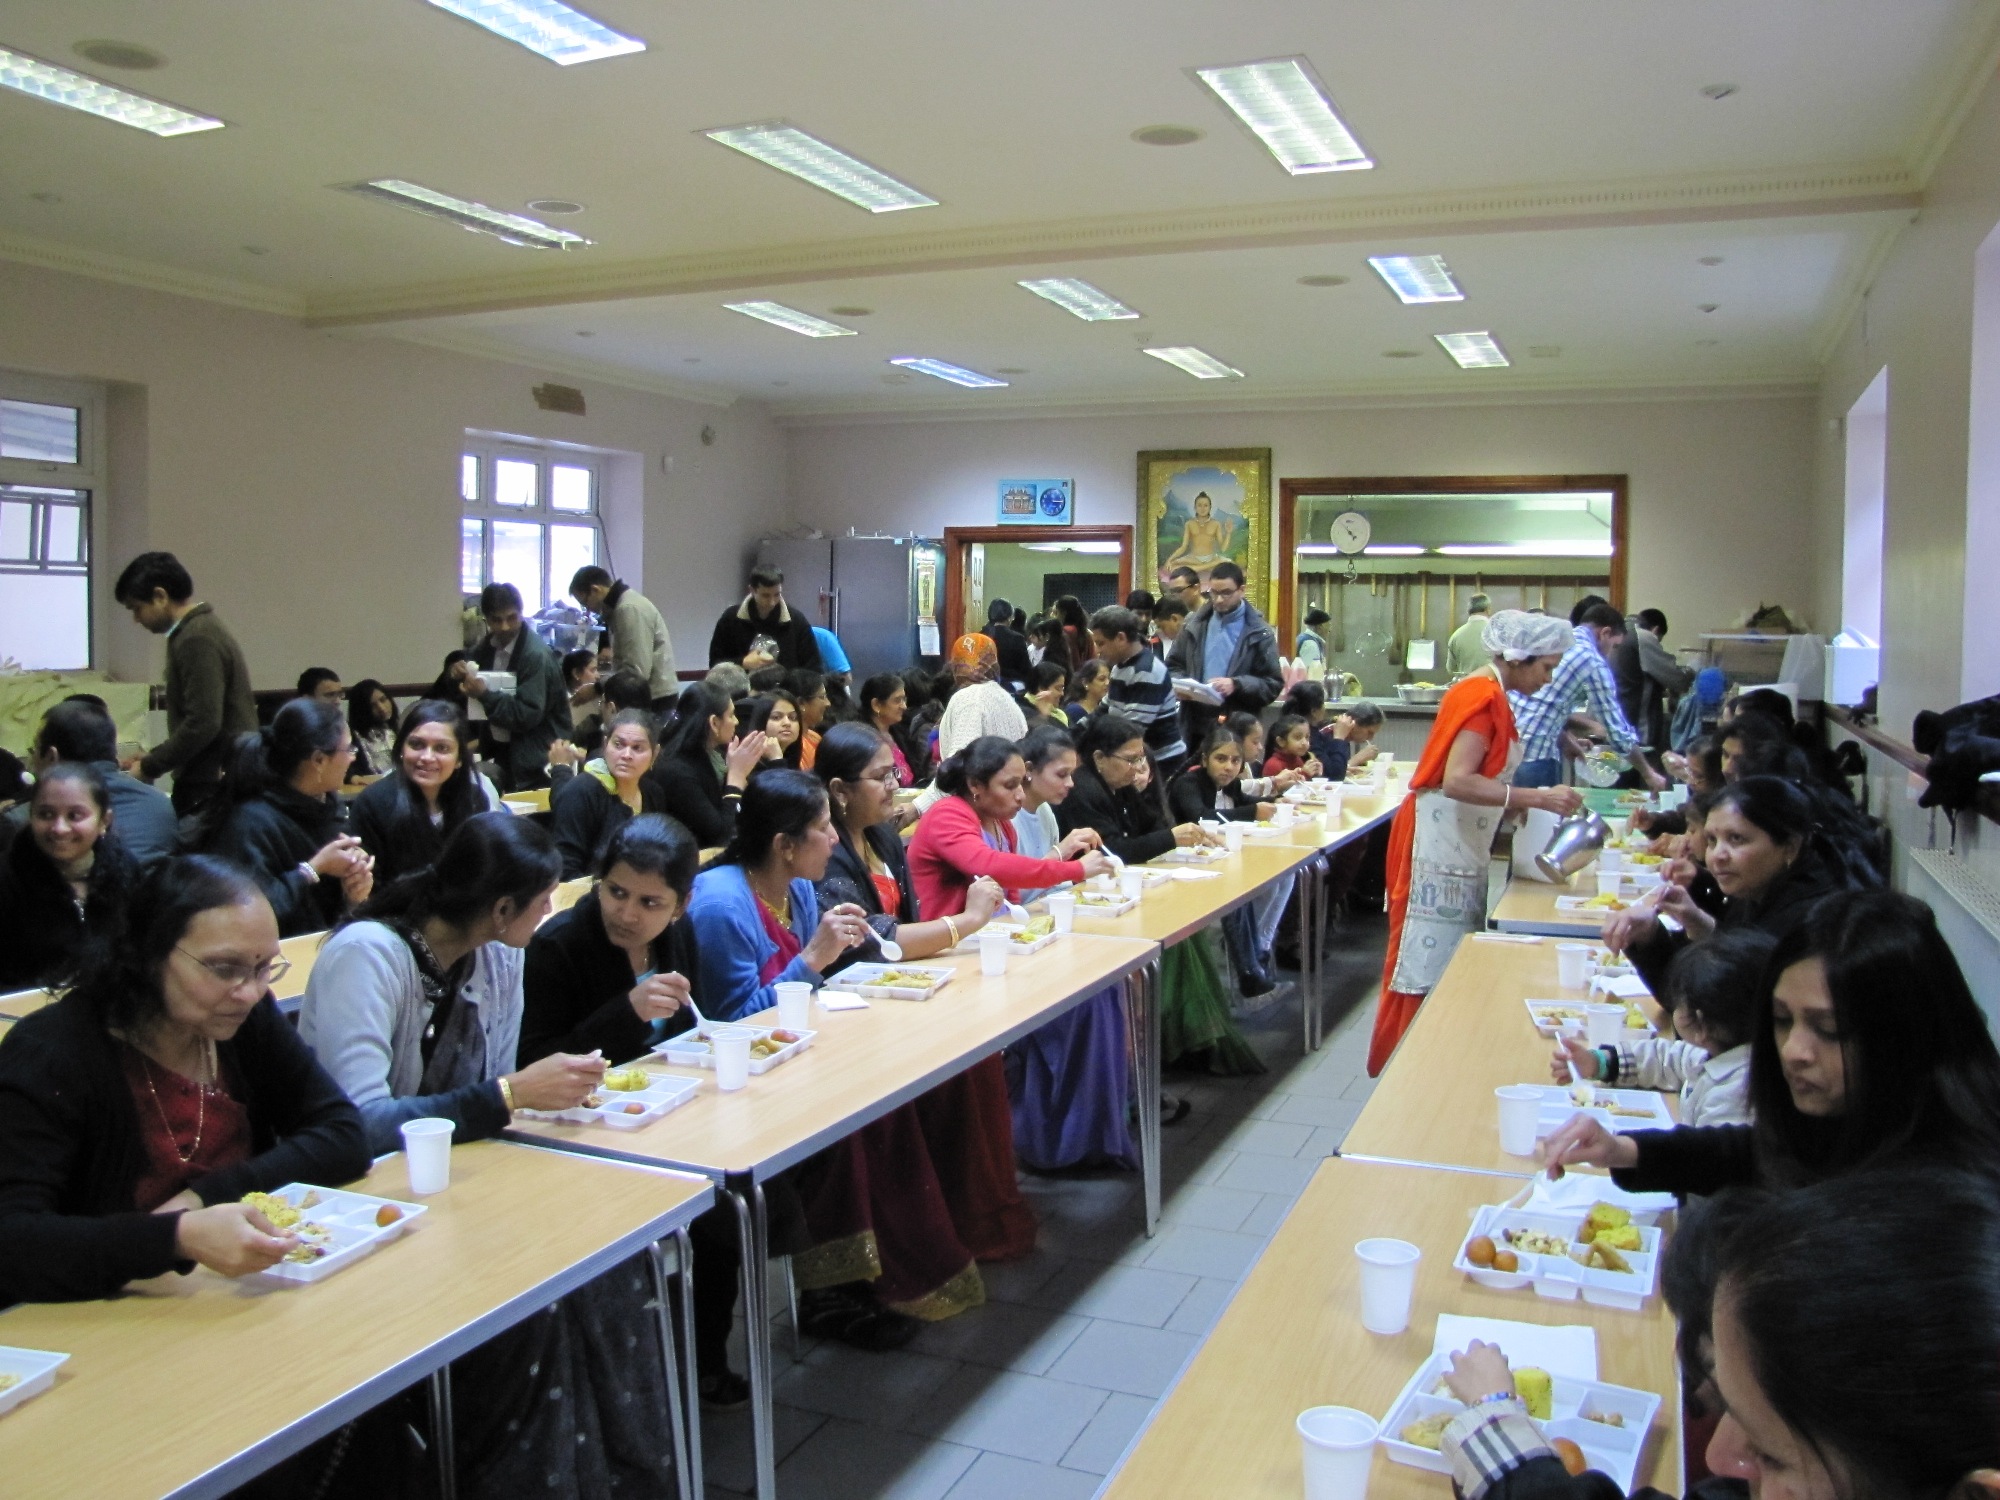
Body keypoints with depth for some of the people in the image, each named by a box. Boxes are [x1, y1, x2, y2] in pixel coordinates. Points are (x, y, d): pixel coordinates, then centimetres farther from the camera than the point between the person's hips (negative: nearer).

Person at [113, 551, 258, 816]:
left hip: (211, 787, -10)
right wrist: (152, 757, 19)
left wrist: (149, 768, -11)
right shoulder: (204, 627, 15)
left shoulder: (197, 639, -16)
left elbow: (203, 724, -22)